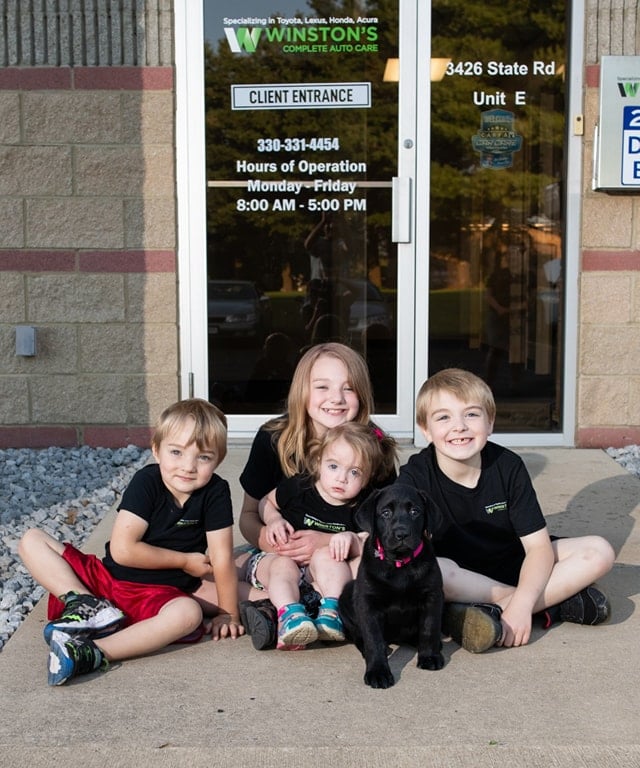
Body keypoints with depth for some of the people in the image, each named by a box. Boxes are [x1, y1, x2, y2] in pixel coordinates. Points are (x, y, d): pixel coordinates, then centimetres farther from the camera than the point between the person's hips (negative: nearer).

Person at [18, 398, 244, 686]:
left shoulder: (215, 492, -10)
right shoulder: (146, 482, -12)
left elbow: (222, 558, -8)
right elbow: (122, 549, -19)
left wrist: (228, 613, -6)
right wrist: (185, 560, -13)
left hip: (159, 595, -1)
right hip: (105, 577, 1)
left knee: (189, 613, -37)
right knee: (31, 541, -9)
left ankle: (93, 652, -42)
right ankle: (87, 604, -25)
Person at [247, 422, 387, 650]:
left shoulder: (358, 510, -3)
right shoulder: (298, 488, -5)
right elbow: (266, 502, 14)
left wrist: (353, 541, -26)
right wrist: (273, 519, -9)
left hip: (323, 570, 1)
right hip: (276, 556, -1)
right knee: (283, 566, -37)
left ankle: (331, 611, -43)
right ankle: (289, 614, -59)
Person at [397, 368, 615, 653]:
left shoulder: (508, 466, -12)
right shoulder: (415, 476, -16)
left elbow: (538, 545, -14)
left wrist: (521, 604, -29)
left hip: (512, 566, 3)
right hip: (457, 577, -2)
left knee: (599, 552, -14)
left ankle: (493, 610, -26)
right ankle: (558, 601, -23)